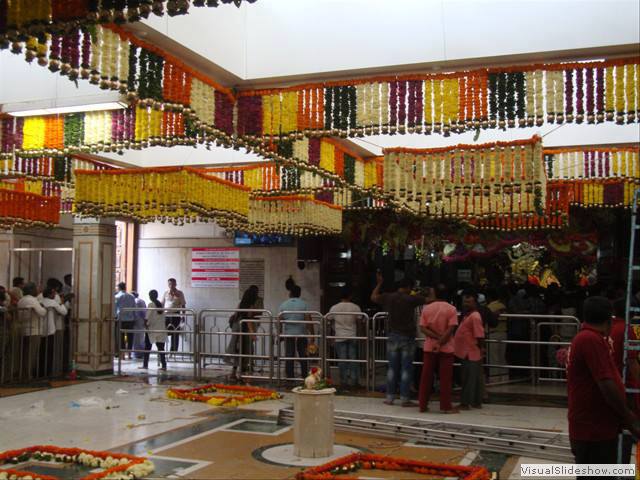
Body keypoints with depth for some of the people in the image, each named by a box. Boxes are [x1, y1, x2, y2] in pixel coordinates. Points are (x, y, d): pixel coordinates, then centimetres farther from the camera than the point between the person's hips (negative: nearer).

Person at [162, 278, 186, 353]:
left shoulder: (179, 293, 3)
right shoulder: (166, 293, 10)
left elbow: (183, 305, 3)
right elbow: (162, 304, 13)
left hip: (176, 315, -2)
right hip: (166, 315, 2)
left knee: (175, 334, 1)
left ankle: (174, 350, 6)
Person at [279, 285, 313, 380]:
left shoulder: (283, 305, 3)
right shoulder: (304, 304, -2)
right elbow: (308, 321, -7)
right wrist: (312, 336, -4)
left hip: (288, 334, 1)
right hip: (301, 334, -1)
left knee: (289, 356, 4)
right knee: (303, 357, 8)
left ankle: (290, 376, 4)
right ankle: (305, 376, 9)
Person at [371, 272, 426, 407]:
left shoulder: (388, 297, 1)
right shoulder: (411, 299, -10)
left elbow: (373, 297, 18)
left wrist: (379, 283, 28)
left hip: (393, 336, 4)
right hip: (407, 337, -4)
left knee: (392, 368, 10)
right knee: (406, 369, 1)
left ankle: (390, 397, 13)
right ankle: (405, 399, 2)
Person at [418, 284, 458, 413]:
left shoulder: (426, 308, 2)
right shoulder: (451, 309, -6)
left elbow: (422, 328, -6)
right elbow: (450, 329, -15)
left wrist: (436, 337, -11)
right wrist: (441, 342, -14)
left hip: (429, 347, 3)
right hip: (446, 348, -2)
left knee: (426, 377, 8)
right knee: (445, 378, 2)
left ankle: (423, 405, 11)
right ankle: (445, 406, 3)